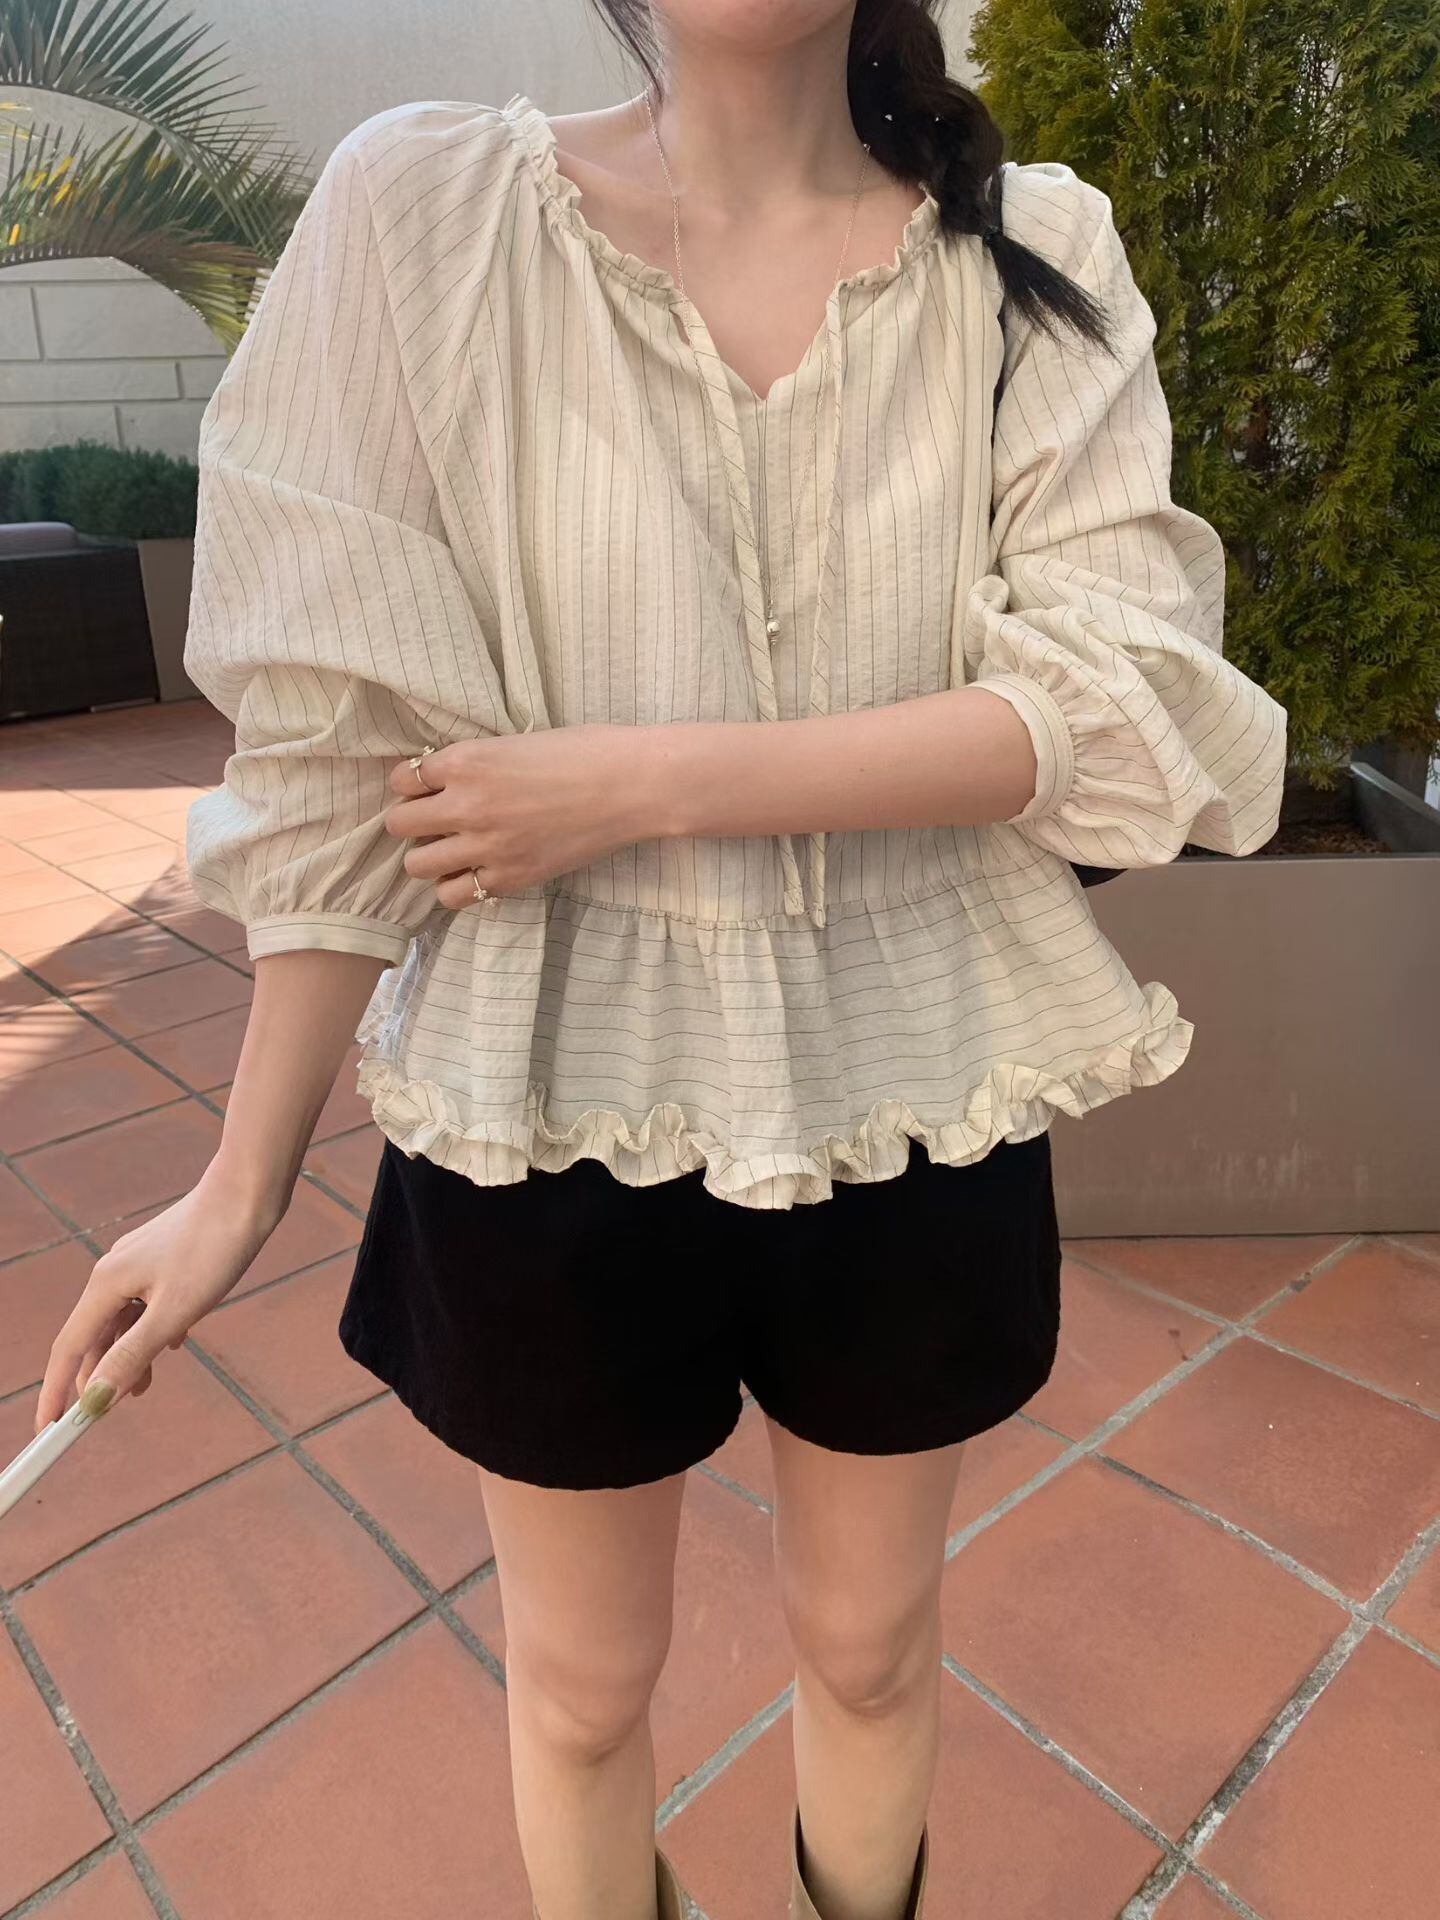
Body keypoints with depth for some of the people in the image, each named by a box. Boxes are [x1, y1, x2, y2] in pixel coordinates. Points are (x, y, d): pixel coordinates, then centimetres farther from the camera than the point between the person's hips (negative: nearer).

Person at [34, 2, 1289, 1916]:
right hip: (562, 1105, -1)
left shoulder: (1037, 260, -1)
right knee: (583, 1680, 21)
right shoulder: (425, 208, -6)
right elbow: (345, 752, -8)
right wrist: (243, 1180, -7)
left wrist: (638, 784, -20)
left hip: (912, 1091, 2)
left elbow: (1112, 706, -12)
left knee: (871, 1640, 25)